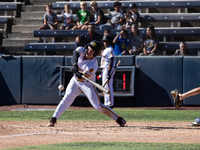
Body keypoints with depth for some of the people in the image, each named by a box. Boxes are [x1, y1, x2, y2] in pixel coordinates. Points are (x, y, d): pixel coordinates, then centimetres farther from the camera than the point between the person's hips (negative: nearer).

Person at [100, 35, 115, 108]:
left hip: (108, 69, -11)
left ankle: (110, 104, -12)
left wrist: (109, 72, -27)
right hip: (104, 69, 11)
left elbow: (111, 61, -20)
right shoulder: (105, 50, 18)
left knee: (108, 87, -11)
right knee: (105, 87, 14)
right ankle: (106, 104, 20)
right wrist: (103, 71, 21)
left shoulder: (110, 50, -13)